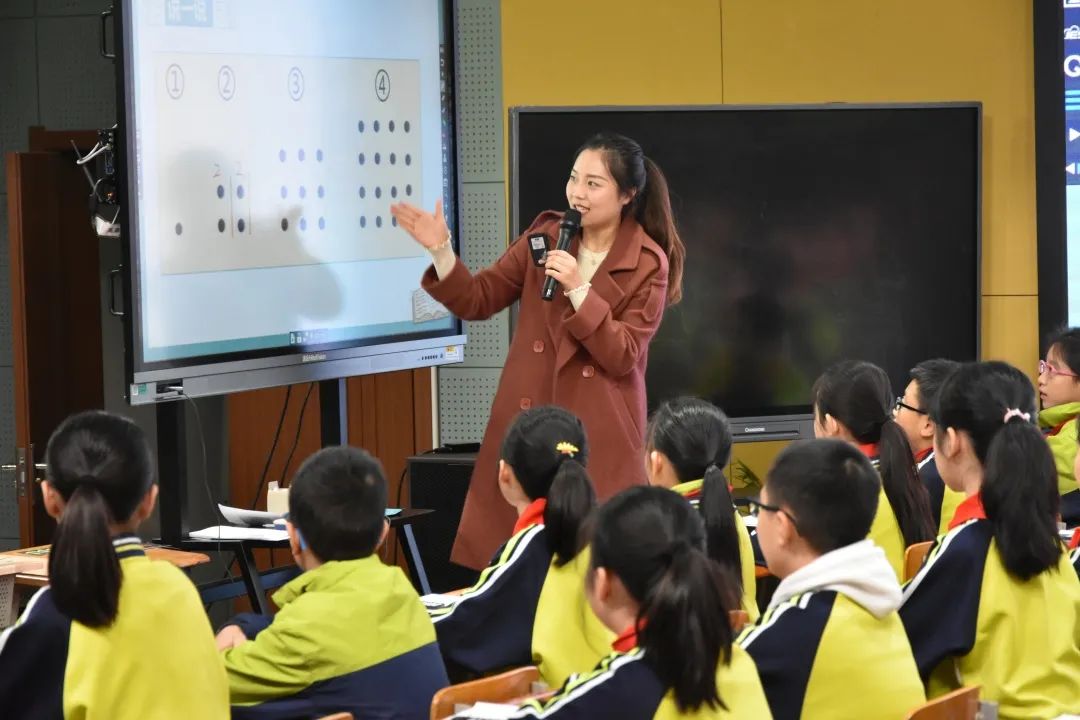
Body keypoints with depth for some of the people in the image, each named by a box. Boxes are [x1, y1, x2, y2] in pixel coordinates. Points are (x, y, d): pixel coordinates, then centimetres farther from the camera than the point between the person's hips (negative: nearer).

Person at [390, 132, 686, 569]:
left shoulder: (648, 263, -7)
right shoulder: (547, 234, 5)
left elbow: (623, 357, -13)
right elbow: (477, 300, 6)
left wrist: (578, 290, -22)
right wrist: (441, 250, -9)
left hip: (597, 435, -4)